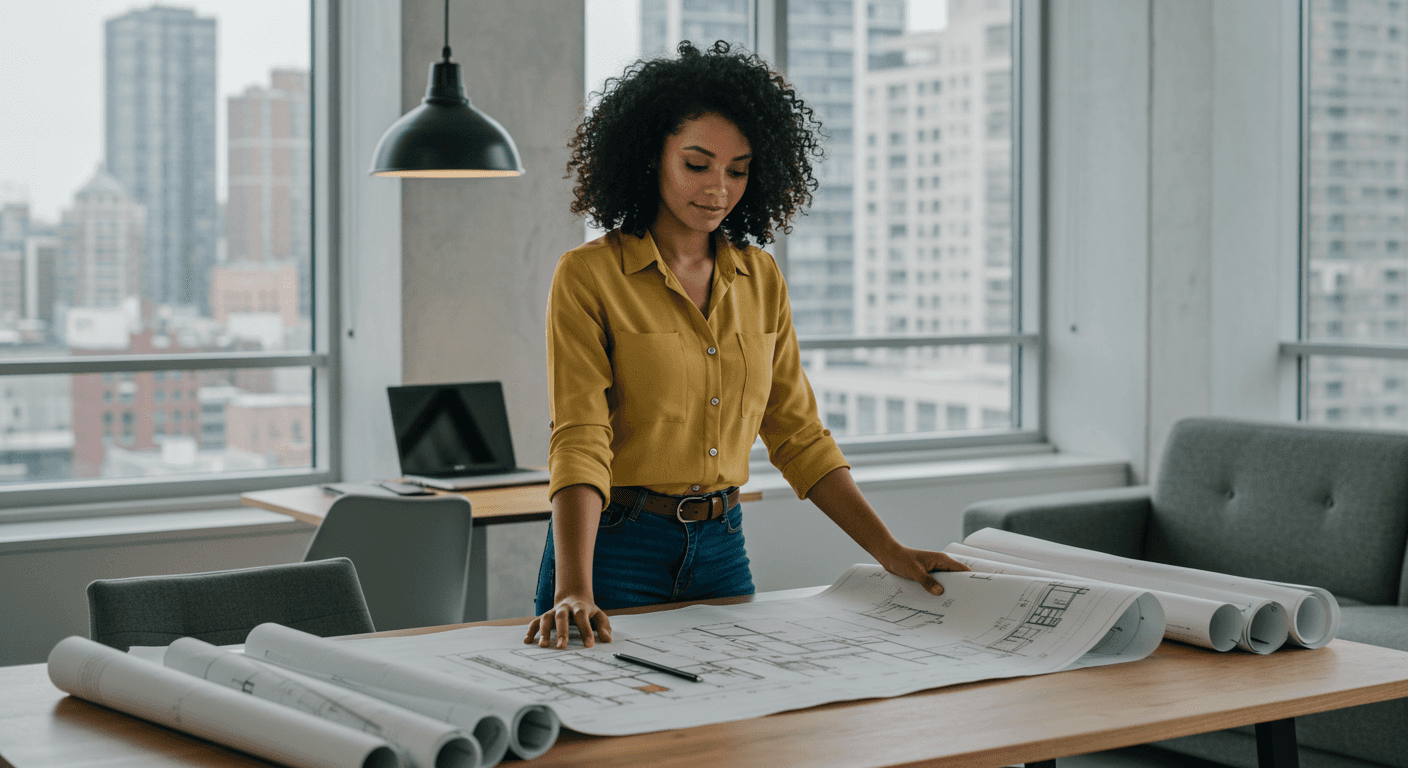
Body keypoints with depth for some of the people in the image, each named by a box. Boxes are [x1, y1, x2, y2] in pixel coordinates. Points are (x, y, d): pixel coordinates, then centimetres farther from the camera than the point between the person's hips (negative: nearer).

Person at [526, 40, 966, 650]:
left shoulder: (760, 280, 6)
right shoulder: (589, 276, -11)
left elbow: (798, 434, 9)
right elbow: (579, 440, -19)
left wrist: (888, 551, 1)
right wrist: (574, 591, -31)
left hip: (721, 548, 5)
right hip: (615, 547, -5)